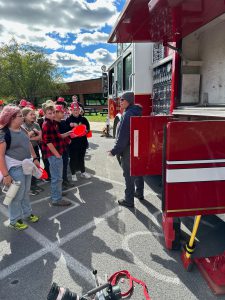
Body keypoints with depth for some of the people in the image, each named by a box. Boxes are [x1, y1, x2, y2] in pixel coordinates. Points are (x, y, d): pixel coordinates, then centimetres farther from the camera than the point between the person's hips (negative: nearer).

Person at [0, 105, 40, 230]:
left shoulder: (22, 129, 5)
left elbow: (29, 144, 18)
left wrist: (35, 158, 14)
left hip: (26, 165, 7)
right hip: (15, 168, -7)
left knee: (26, 192, 20)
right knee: (17, 195, 6)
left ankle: (27, 213, 39)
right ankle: (14, 221, 25)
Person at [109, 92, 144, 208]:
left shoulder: (127, 115, -20)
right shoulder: (137, 113, 8)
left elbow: (122, 136, -23)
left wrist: (114, 151, -18)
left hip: (128, 150, -9)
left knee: (128, 175, 1)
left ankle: (129, 200, 12)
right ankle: (139, 193, 38)